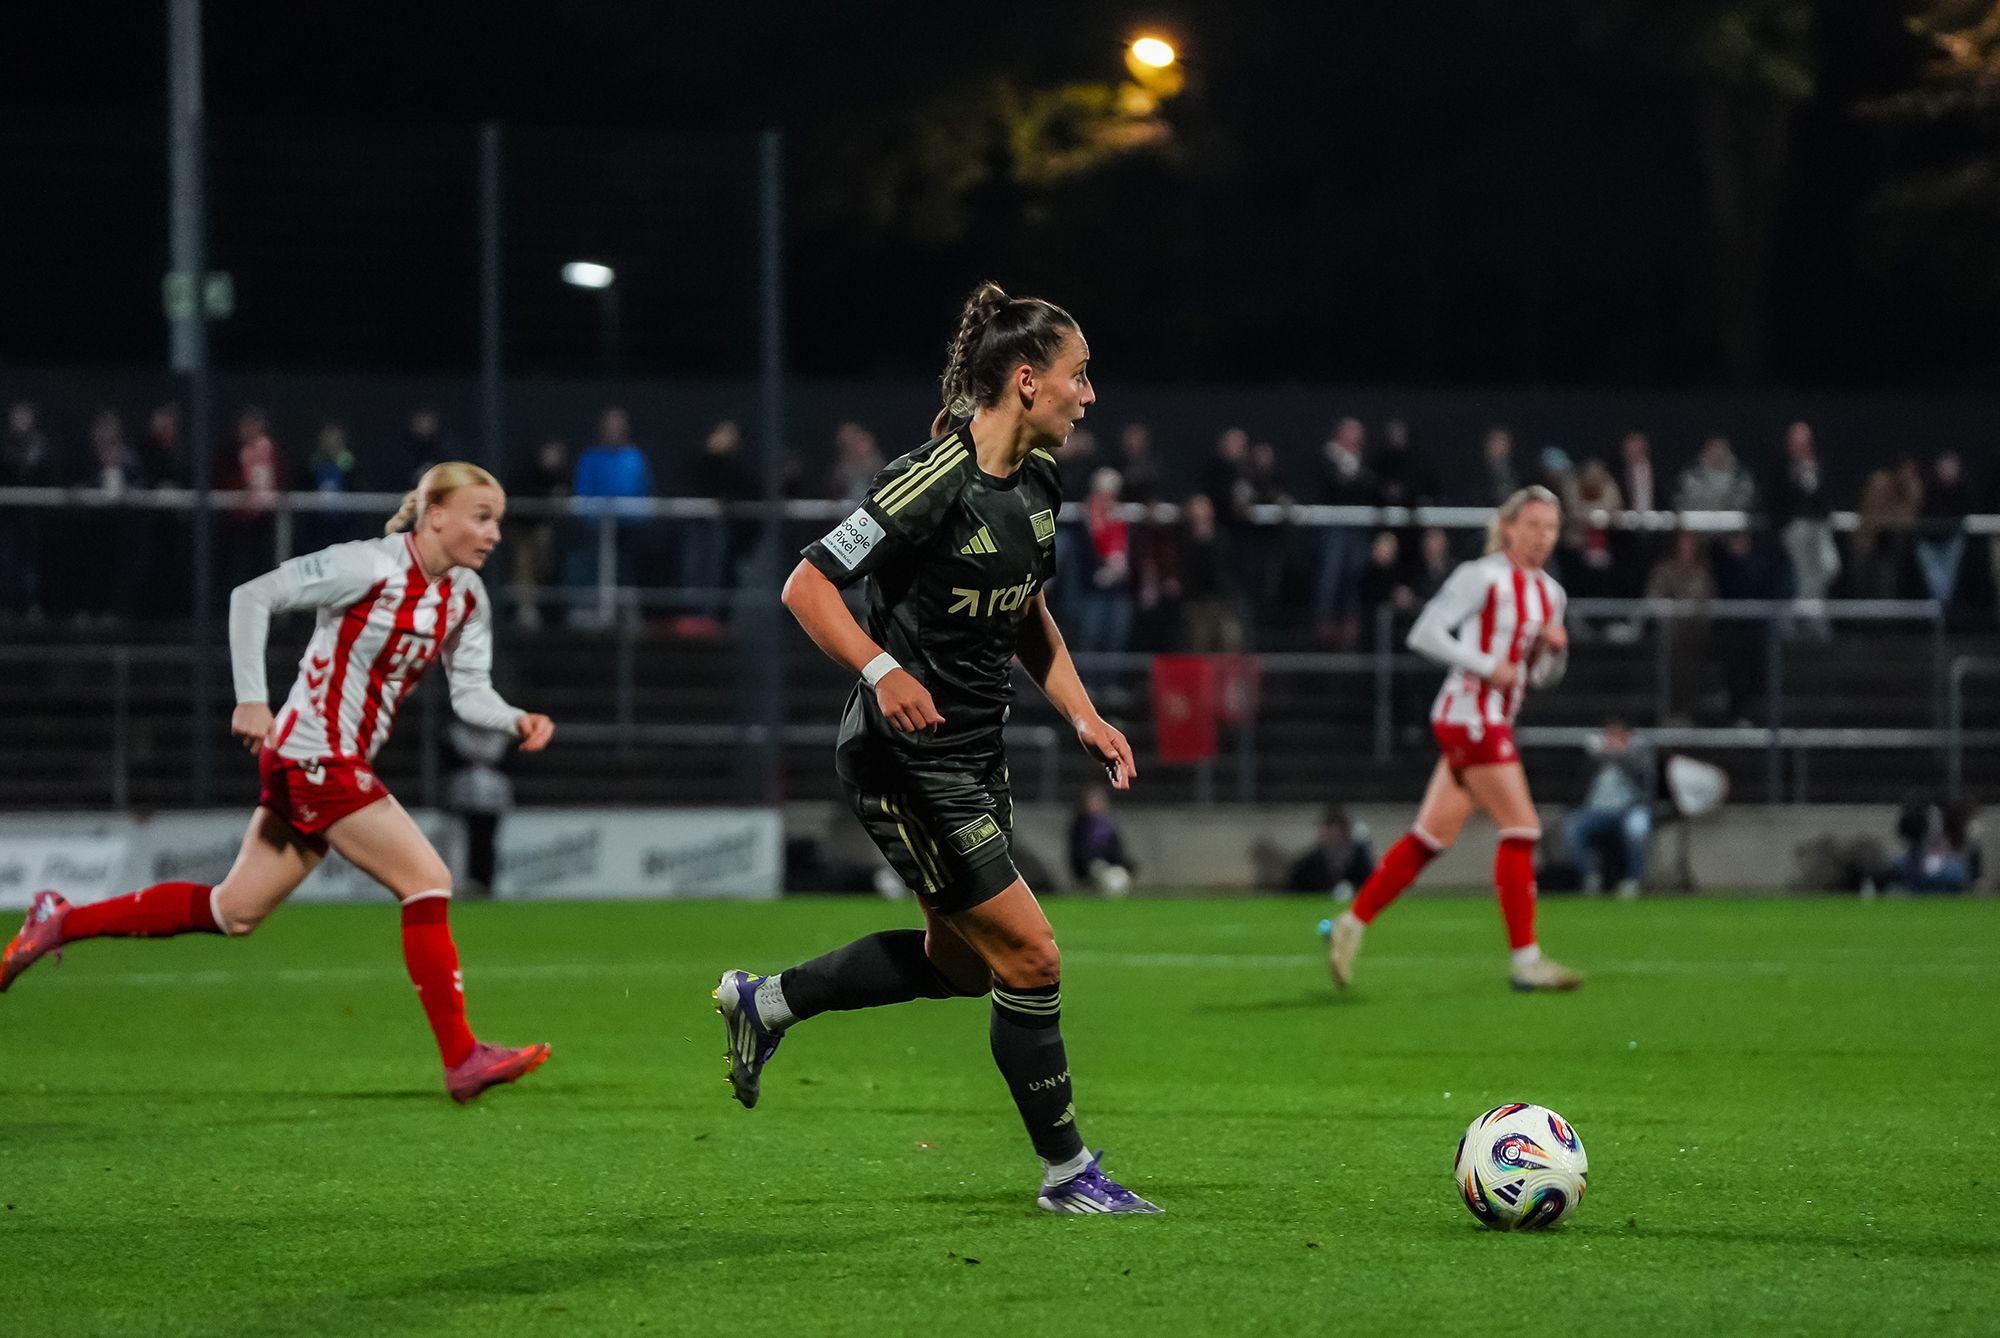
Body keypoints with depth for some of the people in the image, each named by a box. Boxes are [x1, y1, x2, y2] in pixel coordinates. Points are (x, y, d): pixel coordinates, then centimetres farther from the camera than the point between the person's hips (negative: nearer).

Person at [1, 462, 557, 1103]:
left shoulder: (467, 596, 6)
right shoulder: (370, 565, -17)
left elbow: (470, 691, 10)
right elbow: (252, 596, -14)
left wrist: (516, 719, -11)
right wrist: (251, 700, -19)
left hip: (345, 764, 9)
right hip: (313, 756, -9)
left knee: (234, 912, 13)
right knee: (428, 881, -13)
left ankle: (61, 922, 24)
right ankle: (462, 1060, -9)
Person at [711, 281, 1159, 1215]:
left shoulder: (1036, 481, 5)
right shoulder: (934, 483, -22)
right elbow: (807, 586, -21)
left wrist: (1083, 717, 9)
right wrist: (882, 670, -34)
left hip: (974, 754, 10)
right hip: (906, 761, -10)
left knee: (961, 963, 19)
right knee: (1029, 959, -6)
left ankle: (765, 1002, 35)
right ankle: (1066, 1174, 8)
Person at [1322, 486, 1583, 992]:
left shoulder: (1549, 592, 15)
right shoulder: (1482, 577, -10)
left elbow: (1544, 676, 22)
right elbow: (1425, 633, -14)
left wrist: (1556, 646, 0)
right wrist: (1487, 666, -19)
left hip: (1495, 722, 9)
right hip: (1469, 715, -9)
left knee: (1432, 836, 10)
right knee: (1521, 829, -12)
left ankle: (1352, 924, 18)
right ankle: (1525, 959, -9)